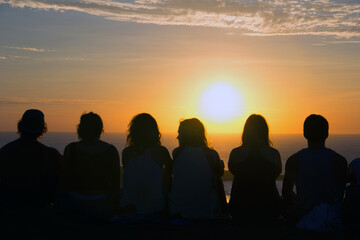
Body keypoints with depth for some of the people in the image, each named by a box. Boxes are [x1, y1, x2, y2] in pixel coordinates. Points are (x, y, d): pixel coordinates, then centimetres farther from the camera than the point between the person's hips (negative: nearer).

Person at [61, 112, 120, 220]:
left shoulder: (70, 149, -7)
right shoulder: (111, 151, -6)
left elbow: (65, 180, -2)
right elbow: (115, 184, -4)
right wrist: (115, 210, 8)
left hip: (75, 204, 1)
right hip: (102, 206, -1)